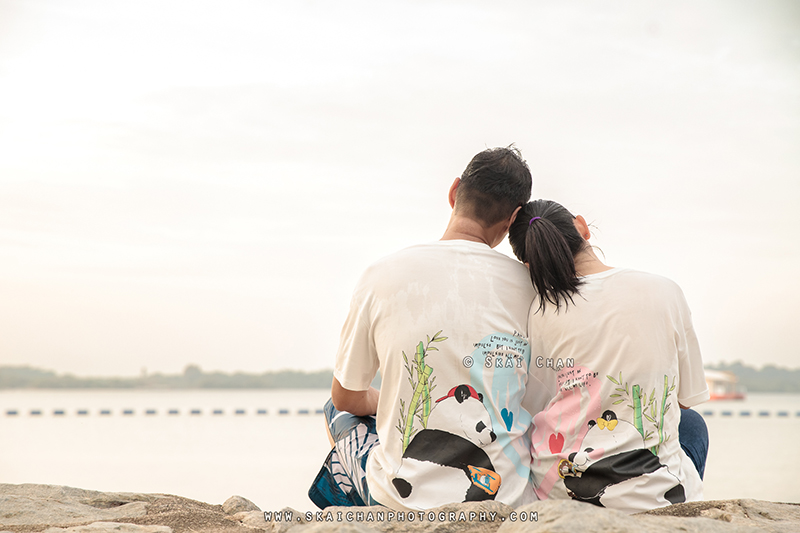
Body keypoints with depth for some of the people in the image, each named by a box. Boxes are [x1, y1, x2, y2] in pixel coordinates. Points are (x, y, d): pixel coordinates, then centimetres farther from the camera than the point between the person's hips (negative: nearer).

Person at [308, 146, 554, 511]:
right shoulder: (528, 285, -5)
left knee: (339, 411, 31)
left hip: (408, 498, -1)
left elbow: (346, 398, 5)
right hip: (513, 498, 1)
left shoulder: (382, 276, -8)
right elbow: (539, 407, 4)